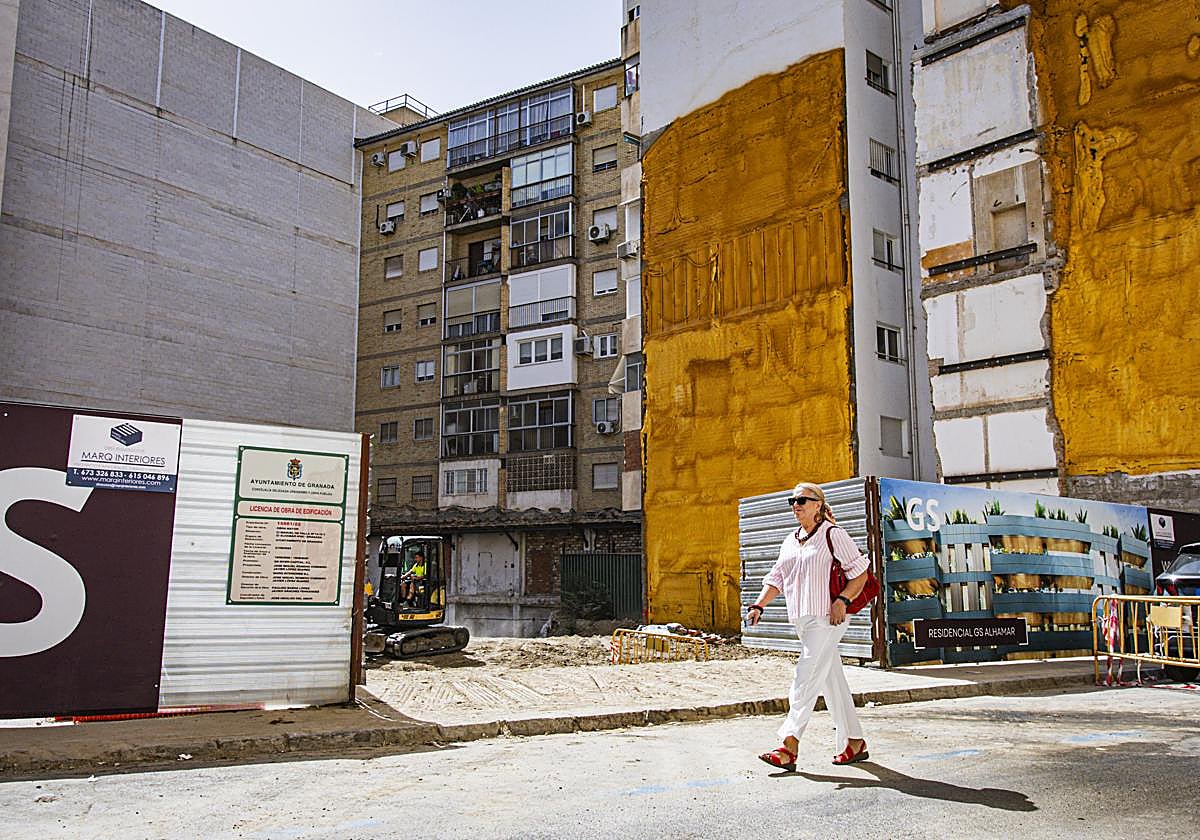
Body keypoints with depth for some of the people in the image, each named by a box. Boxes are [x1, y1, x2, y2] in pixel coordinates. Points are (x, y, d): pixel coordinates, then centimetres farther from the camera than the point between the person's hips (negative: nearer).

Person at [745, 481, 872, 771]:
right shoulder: (790, 541, 17)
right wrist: (758, 606, 4)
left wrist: (842, 600, -18)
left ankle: (789, 747, -14)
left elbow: (860, 572, -5)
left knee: (805, 680, -12)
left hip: (826, 619, -8)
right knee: (832, 682, 11)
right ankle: (854, 742, 19)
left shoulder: (832, 535, -4)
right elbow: (775, 579, 17)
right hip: (802, 621, 8)